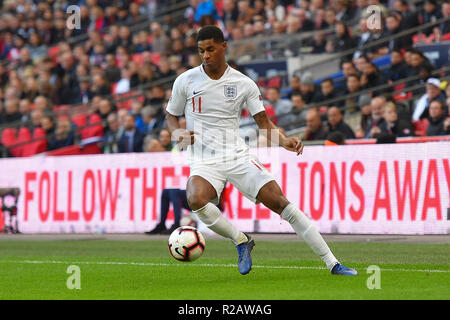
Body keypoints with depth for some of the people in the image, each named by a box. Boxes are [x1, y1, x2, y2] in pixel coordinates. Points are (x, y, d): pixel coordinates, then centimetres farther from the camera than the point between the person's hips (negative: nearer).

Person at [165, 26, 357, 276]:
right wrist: (178, 133, -8)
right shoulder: (186, 81, 3)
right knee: (196, 199, -35)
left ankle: (332, 263, -8)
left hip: (239, 156, 1)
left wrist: (284, 140, -14)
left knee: (280, 202, -14)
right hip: (204, 162, -1)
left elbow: (264, 123, 5)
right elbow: (172, 116, 15)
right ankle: (241, 241, -9)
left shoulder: (243, 84, 4)